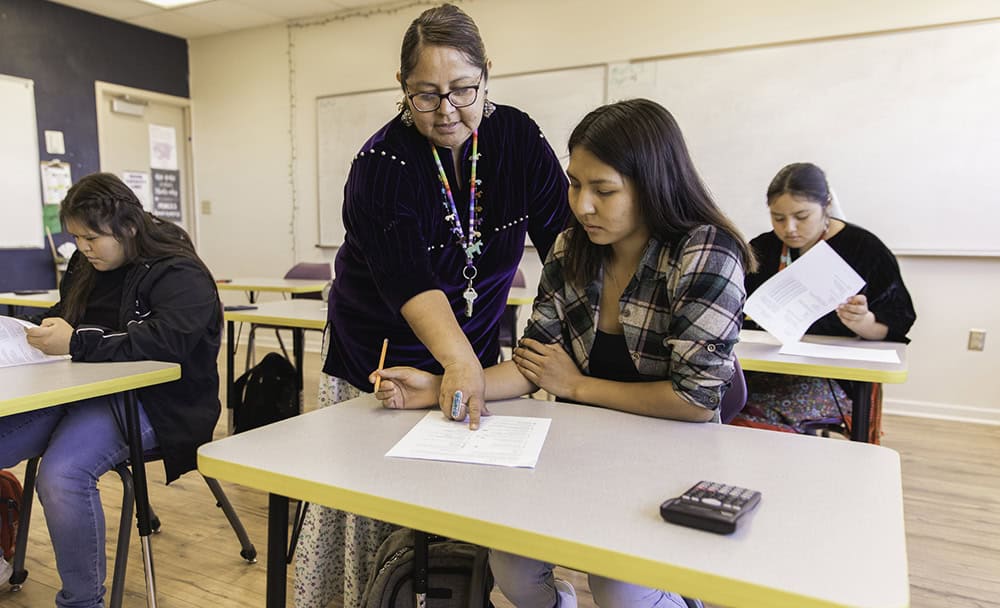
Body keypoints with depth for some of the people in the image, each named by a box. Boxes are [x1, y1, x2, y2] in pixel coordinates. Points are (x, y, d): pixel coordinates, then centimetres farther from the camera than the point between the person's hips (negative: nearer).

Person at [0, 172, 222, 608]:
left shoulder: (180, 274, -13)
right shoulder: (86, 265, 13)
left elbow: (169, 339, -27)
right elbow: (63, 316, 24)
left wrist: (76, 343, -28)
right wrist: (44, 331, -1)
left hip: (148, 401, -8)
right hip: (83, 390, 8)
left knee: (62, 475, -29)